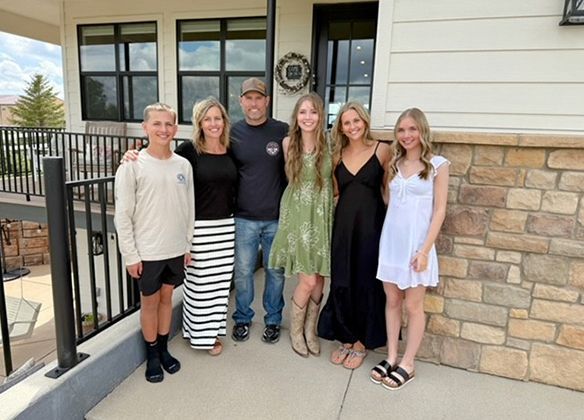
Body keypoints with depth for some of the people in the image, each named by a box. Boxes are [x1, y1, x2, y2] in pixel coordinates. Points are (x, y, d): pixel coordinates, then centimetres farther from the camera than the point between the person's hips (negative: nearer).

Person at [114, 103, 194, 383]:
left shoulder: (183, 165, 1)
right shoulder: (133, 166, -10)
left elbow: (189, 209, 7)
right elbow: (123, 215, -9)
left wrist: (188, 245, 8)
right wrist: (130, 254, -10)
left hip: (176, 249, 4)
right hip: (147, 252, -3)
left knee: (167, 297, 17)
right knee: (149, 301, 11)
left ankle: (163, 348, 35)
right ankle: (152, 354, 31)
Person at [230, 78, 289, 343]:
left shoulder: (283, 132, -3)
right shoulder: (233, 133, 1)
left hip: (277, 218, 0)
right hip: (244, 218, 1)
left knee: (275, 272, 12)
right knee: (242, 272, 11)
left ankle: (273, 320, 31)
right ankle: (242, 318, 32)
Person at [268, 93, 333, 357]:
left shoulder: (329, 145, -3)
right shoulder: (288, 143, -3)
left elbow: (334, 179, 9)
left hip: (322, 216, 2)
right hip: (298, 215, -2)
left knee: (320, 278, 9)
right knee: (308, 280, -3)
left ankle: (310, 329, 31)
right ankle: (296, 331, 22)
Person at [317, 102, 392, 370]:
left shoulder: (382, 150, -3)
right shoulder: (338, 154, 8)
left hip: (371, 224, -3)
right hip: (343, 224, 4)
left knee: (366, 282, 6)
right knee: (341, 282, 9)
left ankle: (361, 344, 25)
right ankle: (345, 340, 29)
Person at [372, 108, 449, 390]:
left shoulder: (437, 165, -5)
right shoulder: (394, 164, 9)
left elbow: (439, 211, -7)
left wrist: (425, 250, -13)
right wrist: (386, 237, 5)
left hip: (416, 244, -4)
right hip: (390, 241, 5)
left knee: (414, 306, 6)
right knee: (392, 301, 12)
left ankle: (407, 364, 21)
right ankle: (391, 357, 26)